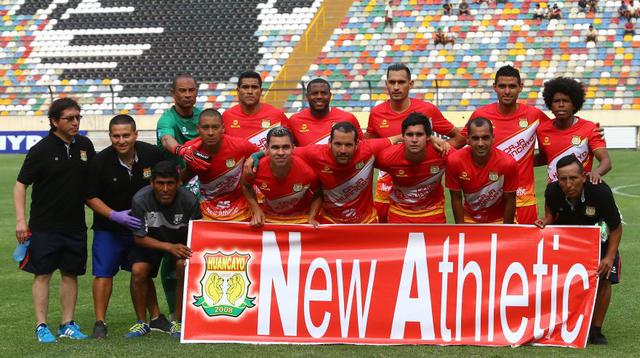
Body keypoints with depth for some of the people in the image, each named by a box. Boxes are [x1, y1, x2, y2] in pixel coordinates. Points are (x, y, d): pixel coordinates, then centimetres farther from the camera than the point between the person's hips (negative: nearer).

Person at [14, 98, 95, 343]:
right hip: (44, 227, -4)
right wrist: (21, 220, -12)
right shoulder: (41, 150, -8)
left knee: (71, 274, 8)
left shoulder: (85, 146, 6)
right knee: (43, 274, -1)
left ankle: (67, 324, 16)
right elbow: (20, 185, -5)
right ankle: (41, 326, 4)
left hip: (75, 225, 5)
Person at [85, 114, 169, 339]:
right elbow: (90, 197, -11)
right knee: (103, 273, -5)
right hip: (109, 227, -2)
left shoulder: (152, 154, -12)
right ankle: (100, 323, 2)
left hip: (142, 225, 2)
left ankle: (155, 318, 24)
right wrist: (115, 215, -23)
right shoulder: (100, 162, -17)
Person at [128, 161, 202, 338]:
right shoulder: (140, 199, -28)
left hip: (181, 240, 0)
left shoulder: (189, 200, -28)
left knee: (184, 267, -27)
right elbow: (139, 237, -20)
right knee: (138, 270, -22)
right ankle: (142, 322, -2)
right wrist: (169, 247, -31)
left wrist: (186, 249, -33)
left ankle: (178, 321, -11)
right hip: (150, 240, 1)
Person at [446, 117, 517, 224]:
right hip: (469, 220, 1)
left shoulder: (507, 163, -23)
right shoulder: (454, 161, -20)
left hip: (499, 221, -1)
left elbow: (509, 201, -11)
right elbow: (456, 199, -9)